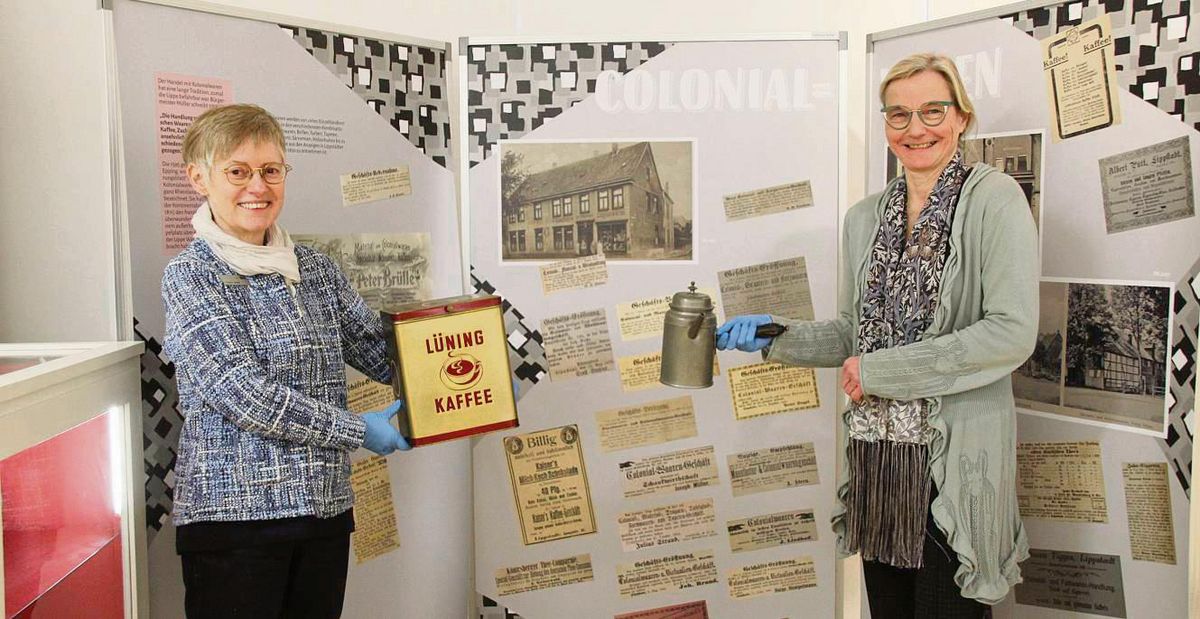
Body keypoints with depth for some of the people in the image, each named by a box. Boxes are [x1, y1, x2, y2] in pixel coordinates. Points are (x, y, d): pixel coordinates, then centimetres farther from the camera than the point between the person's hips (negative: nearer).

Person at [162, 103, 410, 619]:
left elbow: (381, 349, 10)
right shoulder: (190, 275, -6)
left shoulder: (315, 269, 10)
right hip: (234, 513, -5)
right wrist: (358, 430, -12)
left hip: (326, 508, 5)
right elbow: (244, 394, -15)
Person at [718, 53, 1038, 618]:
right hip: (876, 452, 6)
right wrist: (775, 338, 2)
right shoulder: (864, 218, 12)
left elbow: (1012, 333, -16)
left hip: (955, 458, -5)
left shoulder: (993, 199, -7)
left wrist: (882, 370, -15)